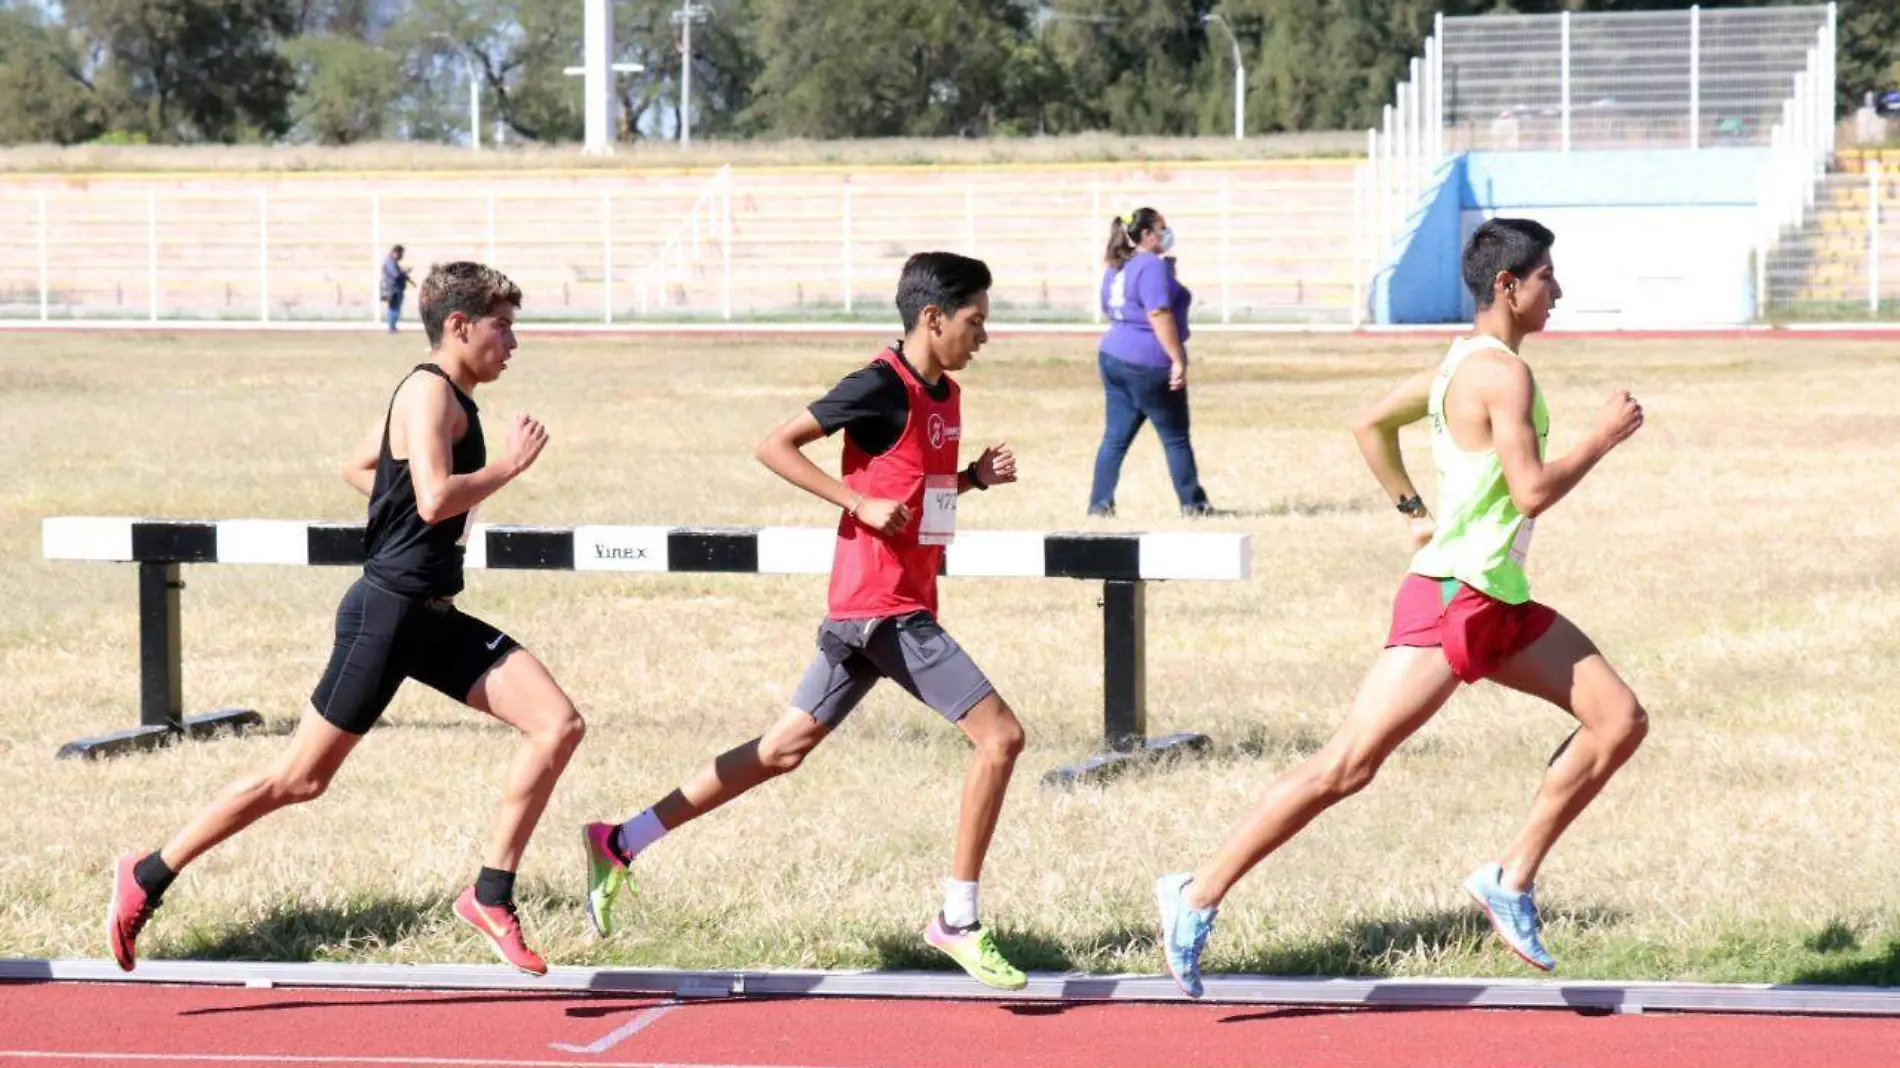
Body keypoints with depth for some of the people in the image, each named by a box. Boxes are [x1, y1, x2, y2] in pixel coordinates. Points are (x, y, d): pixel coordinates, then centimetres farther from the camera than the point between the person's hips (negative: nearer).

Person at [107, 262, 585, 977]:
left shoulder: (442, 396, 14)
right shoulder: (430, 392, -14)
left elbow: (357, 468, 28)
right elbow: (436, 498, -29)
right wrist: (509, 466, -16)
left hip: (435, 620, 9)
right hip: (387, 614, -9)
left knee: (558, 727, -5)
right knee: (299, 780, -1)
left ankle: (491, 896, 0)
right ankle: (147, 878, 12)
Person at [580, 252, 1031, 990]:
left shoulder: (942, 395, 13)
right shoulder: (882, 387, -14)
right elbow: (777, 446, -14)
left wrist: (975, 476, 8)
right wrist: (862, 503, -20)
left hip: (867, 614, 9)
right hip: (884, 607, -9)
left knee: (786, 748, 12)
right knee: (1000, 736, -10)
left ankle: (620, 844, 16)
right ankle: (958, 922, -3)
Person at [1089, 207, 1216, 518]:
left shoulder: (1116, 268, 12)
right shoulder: (1153, 266, -16)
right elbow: (1159, 315, -23)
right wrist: (1178, 361, -22)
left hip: (1113, 357, 8)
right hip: (1150, 364, -8)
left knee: (1116, 437, 9)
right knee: (1176, 438, 5)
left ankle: (1099, 504, 5)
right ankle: (1192, 504, 12)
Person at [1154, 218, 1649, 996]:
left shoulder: (1464, 361, 15)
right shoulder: (1503, 374, -15)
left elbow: (1371, 425, 24)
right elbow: (1531, 492, -21)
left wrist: (1414, 511, 22)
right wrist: (1604, 438, -10)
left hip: (1501, 606, 10)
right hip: (1450, 598, -10)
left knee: (1619, 721, 4)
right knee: (1348, 765, -11)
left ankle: (1513, 880, 8)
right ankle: (1200, 895, -6)